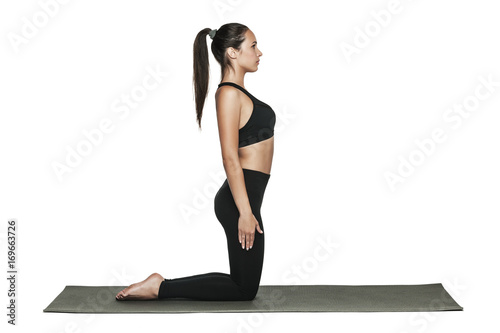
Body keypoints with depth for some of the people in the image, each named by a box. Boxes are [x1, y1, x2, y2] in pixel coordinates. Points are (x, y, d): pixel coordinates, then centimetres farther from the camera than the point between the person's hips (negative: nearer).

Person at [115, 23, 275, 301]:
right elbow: (230, 158, -20)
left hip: (245, 196, 10)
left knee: (243, 284, 16)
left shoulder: (239, 92, 16)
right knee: (245, 290, 0)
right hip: (240, 198, -10)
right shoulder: (229, 94, -15)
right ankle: (160, 287, 2)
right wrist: (245, 212, -21)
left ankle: (160, 285, 17)